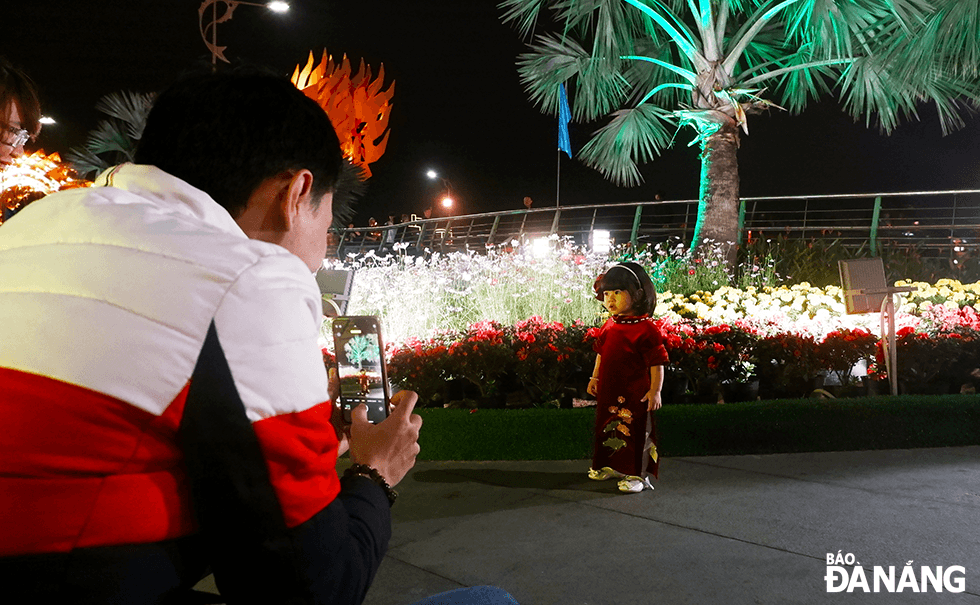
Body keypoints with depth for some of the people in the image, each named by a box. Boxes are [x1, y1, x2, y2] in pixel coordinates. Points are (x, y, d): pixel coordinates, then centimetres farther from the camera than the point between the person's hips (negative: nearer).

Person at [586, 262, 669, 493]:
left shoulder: (646, 328, -15)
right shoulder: (608, 326, 6)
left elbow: (657, 362, -13)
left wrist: (655, 390, -15)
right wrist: (595, 378, 17)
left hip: (635, 394, -7)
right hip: (608, 392, 8)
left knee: (635, 431, 0)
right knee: (607, 428, 18)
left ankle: (637, 474, 11)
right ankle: (612, 466, 36)